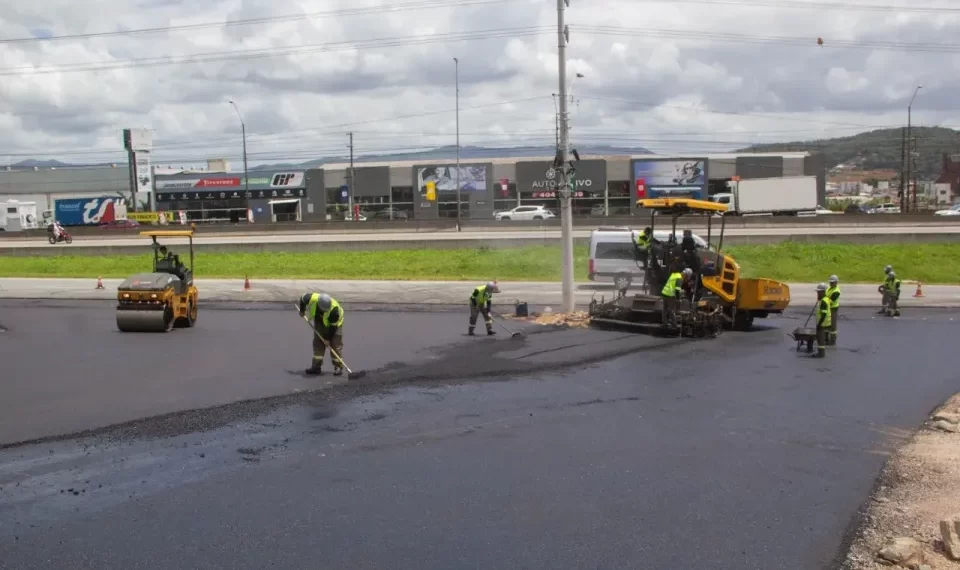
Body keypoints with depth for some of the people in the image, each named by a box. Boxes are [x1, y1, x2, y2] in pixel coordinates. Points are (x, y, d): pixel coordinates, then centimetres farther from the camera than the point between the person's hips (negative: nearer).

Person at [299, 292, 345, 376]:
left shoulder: (334, 310, -41)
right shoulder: (311, 298, -34)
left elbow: (333, 327, -28)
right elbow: (302, 298, -9)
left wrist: (328, 339, -20)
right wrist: (302, 311, 4)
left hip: (334, 323, -4)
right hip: (319, 322, 4)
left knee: (336, 345, -7)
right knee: (318, 343, 3)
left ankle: (338, 367, -1)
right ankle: (316, 366, 8)